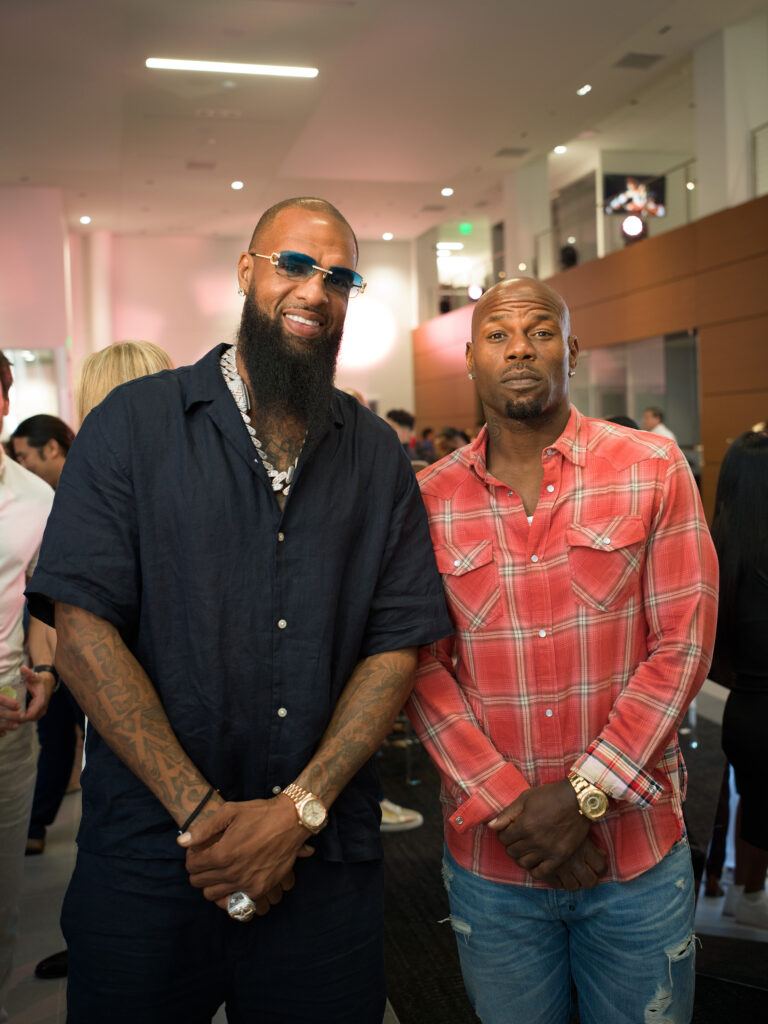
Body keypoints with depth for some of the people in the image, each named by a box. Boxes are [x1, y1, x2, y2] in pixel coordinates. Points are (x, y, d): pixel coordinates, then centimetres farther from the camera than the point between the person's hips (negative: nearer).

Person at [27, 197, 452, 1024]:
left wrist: (298, 810, -11)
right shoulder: (133, 424, -2)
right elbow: (83, 630, -8)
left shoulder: (378, 458, 6)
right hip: (147, 858, -1)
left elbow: (397, 645, 0)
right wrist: (203, 812, -13)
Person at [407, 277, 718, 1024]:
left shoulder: (653, 471, -3)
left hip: (639, 853, 0)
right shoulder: (428, 499, -1)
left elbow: (682, 646, -7)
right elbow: (422, 668, -3)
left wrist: (585, 796, -13)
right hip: (489, 859, 1)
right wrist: (508, 808, -12)